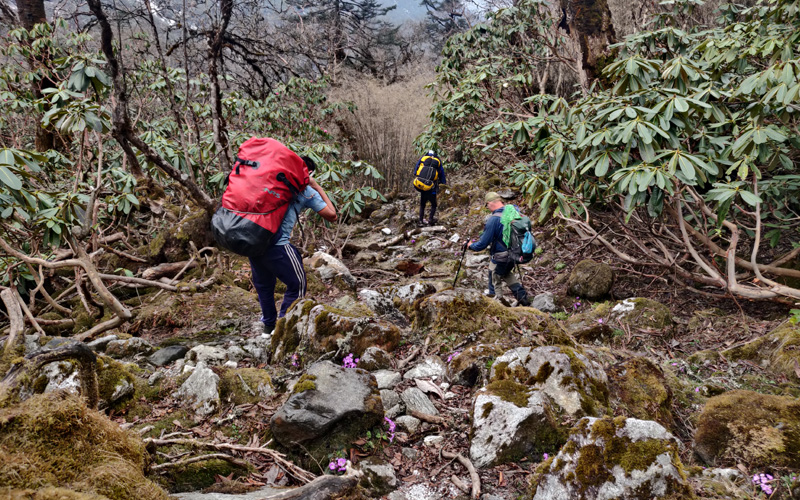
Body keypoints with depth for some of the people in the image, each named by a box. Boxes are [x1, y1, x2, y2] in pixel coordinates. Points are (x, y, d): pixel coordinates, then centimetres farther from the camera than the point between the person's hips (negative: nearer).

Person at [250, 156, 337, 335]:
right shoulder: (307, 191, 6)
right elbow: (332, 215, 10)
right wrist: (318, 188, 16)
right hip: (277, 245, -6)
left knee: (263, 284, 25)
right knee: (297, 283, 13)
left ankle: (268, 325, 37)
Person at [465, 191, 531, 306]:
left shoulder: (493, 219, -24)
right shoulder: (514, 211, -3)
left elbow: (483, 243, -19)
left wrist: (470, 245, 0)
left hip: (501, 257, -8)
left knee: (494, 280, 13)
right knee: (506, 273, 31)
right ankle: (522, 296, 23)